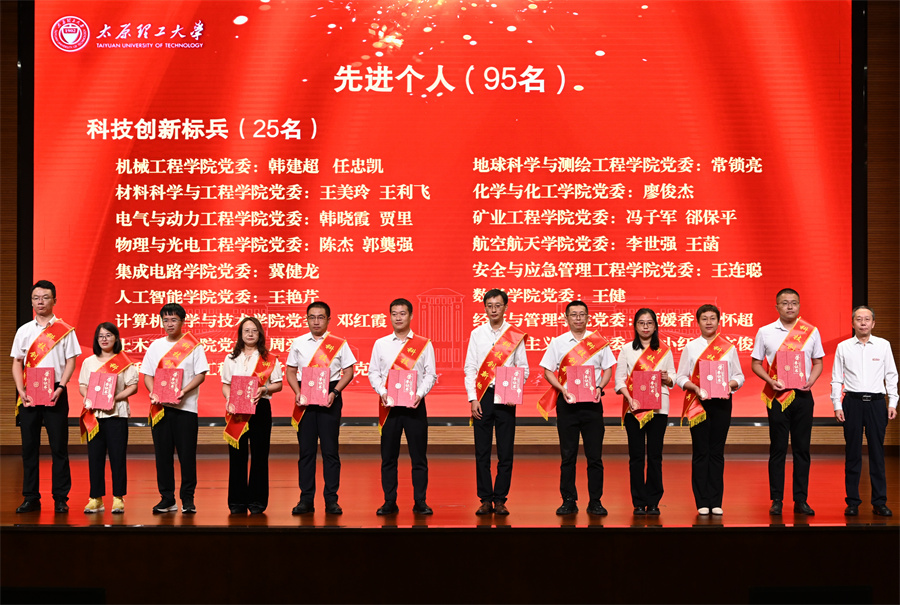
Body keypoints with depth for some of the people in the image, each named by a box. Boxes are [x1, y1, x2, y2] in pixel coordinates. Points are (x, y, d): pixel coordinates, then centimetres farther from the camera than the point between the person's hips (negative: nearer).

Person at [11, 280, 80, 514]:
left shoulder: (64, 330, 3)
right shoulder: (24, 331, 11)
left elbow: (71, 361, 1)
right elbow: (17, 363, 10)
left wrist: (60, 387, -13)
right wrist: (21, 390, -4)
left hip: (55, 394, -3)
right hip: (29, 394, 3)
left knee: (59, 446, -2)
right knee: (29, 446, 4)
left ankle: (61, 499, 3)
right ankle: (31, 498, 11)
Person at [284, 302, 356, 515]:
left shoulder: (339, 344, 3)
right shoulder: (298, 343, 9)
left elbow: (348, 372, 3)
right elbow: (291, 371, 11)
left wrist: (335, 392, -11)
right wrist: (297, 393, -6)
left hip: (329, 399, -2)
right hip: (305, 399, 2)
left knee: (330, 449, -1)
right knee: (306, 449, 3)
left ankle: (331, 499, 4)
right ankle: (306, 499, 8)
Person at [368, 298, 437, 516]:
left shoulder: (424, 344, 5)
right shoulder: (380, 344, 9)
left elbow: (430, 374, 1)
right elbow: (373, 372, 8)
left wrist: (420, 394, -14)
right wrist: (381, 391, -9)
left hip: (415, 404, -1)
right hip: (389, 405, 1)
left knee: (419, 456, 0)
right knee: (388, 456, 3)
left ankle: (420, 502, 7)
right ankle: (389, 502, 10)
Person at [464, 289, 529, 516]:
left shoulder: (516, 335, 5)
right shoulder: (477, 334, 8)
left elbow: (523, 368, 7)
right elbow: (470, 368, 5)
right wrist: (473, 399, -4)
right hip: (483, 396, 1)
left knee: (505, 452, 0)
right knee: (482, 451, 1)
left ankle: (500, 500, 7)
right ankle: (485, 499, 8)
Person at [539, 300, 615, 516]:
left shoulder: (599, 342, 7)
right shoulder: (558, 342, 6)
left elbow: (608, 369, 9)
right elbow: (548, 371, 5)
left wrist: (599, 387, -9)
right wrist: (562, 389, -11)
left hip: (592, 402, 0)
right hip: (567, 402, 0)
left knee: (595, 455, 0)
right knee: (567, 455, 2)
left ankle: (595, 502, 8)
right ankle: (568, 501, 9)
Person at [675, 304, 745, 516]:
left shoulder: (729, 347, 8)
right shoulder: (690, 347, 7)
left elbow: (739, 376, 8)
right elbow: (681, 377, 4)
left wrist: (731, 384, -13)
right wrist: (695, 388, -13)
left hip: (721, 402, 1)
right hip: (697, 403, 0)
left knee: (717, 451, 2)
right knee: (700, 451, -1)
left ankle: (716, 502, 6)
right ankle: (702, 502, 2)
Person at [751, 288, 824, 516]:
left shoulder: (811, 332, 8)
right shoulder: (765, 332, 4)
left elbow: (818, 362, 12)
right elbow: (756, 363, 6)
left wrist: (811, 380, -8)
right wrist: (771, 381, -10)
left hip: (803, 395, 1)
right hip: (777, 395, -1)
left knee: (802, 448, 3)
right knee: (778, 448, 0)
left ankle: (801, 500, 8)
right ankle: (776, 500, 6)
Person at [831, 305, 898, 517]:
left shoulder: (883, 345, 5)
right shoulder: (843, 347, 4)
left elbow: (891, 376, 6)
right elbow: (836, 379, 6)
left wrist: (892, 403, 0)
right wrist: (837, 406, -1)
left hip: (876, 402, 0)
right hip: (852, 402, 0)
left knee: (877, 453, 3)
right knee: (853, 453, 4)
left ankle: (879, 501, 10)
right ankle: (852, 502, 10)